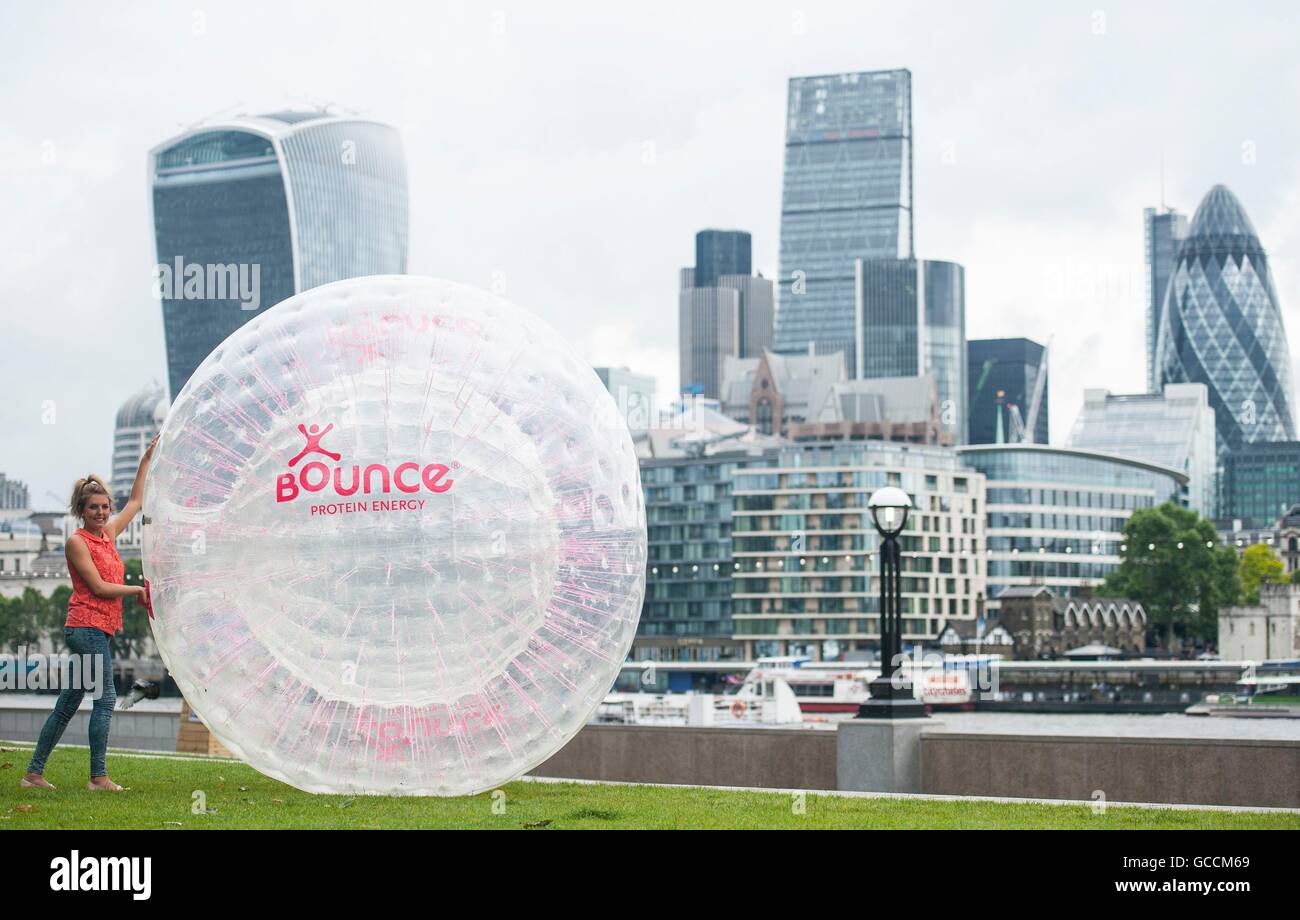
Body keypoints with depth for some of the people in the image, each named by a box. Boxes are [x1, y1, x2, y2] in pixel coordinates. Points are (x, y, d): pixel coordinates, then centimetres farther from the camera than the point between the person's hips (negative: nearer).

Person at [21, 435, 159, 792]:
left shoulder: (109, 534, 15)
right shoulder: (77, 542, -6)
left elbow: (135, 502, 25)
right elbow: (99, 586, -11)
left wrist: (146, 459, 23)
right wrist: (136, 590, -2)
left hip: (99, 629, 8)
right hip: (88, 626, -8)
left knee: (68, 704, 9)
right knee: (105, 698, -10)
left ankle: (34, 773, 13)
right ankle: (98, 776, -8)